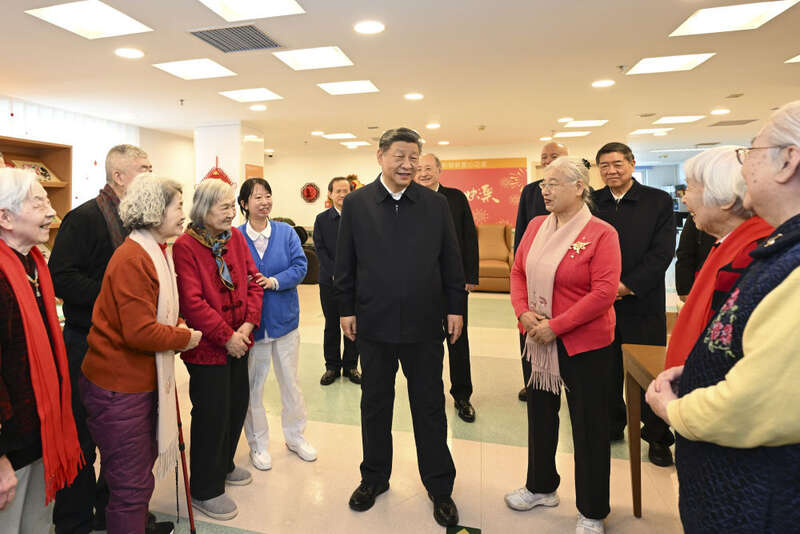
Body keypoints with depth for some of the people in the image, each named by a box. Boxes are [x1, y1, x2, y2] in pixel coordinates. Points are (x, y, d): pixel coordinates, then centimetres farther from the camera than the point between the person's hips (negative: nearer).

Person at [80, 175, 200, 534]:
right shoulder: (132, 259, -23)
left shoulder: (157, 252, 10)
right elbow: (140, 332, -28)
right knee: (132, 484, 2)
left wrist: (177, 326, 3)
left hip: (143, 379, 10)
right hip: (118, 387, -10)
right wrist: (186, 337, -14)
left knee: (144, 461, 26)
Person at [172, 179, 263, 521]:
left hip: (238, 342, 7)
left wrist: (248, 325, -7)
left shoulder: (236, 237, 5)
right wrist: (226, 336, -17)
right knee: (212, 414, 4)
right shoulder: (185, 246, -15)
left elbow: (252, 281, 5)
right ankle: (205, 490, 24)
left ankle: (223, 466, 42)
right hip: (207, 346, -7)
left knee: (237, 404, 17)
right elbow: (192, 301, -20)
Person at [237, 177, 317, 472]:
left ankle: (295, 436, 34)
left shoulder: (286, 232, -1)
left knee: (290, 381, 14)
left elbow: (300, 266, -8)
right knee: (253, 385, 11)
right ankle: (258, 444, 31)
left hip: (284, 318, 2)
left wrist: (275, 281, -21)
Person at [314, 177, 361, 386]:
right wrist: (335, 273, -12)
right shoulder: (321, 219, 5)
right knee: (331, 325, 8)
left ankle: (350, 366, 20)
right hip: (329, 281, 1)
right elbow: (320, 250, -1)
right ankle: (332, 366, 21)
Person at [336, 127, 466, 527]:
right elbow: (345, 263, 3)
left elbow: (451, 261, 4)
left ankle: (439, 486, 30)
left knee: (430, 407, 11)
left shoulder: (436, 204, 1)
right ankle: (374, 478, 37)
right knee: (374, 404, 16)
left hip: (425, 324, 0)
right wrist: (346, 309, 0)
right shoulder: (356, 203, 0)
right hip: (374, 323, 1)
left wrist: (456, 307, 2)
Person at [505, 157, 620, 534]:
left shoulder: (601, 233, -14)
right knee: (540, 412, 19)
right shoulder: (536, 226, 4)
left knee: (589, 424, 9)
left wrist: (556, 326, -20)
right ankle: (541, 487, 41)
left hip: (585, 343, -5)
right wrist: (523, 312, -9)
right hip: (538, 339, 6)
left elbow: (604, 292, -19)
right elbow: (518, 272, 7)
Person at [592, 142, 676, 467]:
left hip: (642, 302, -2)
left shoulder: (658, 201, 0)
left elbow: (662, 252, -7)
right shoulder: (590, 202, 5)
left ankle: (657, 437, 24)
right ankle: (612, 426, 29)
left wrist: (627, 286, -15)